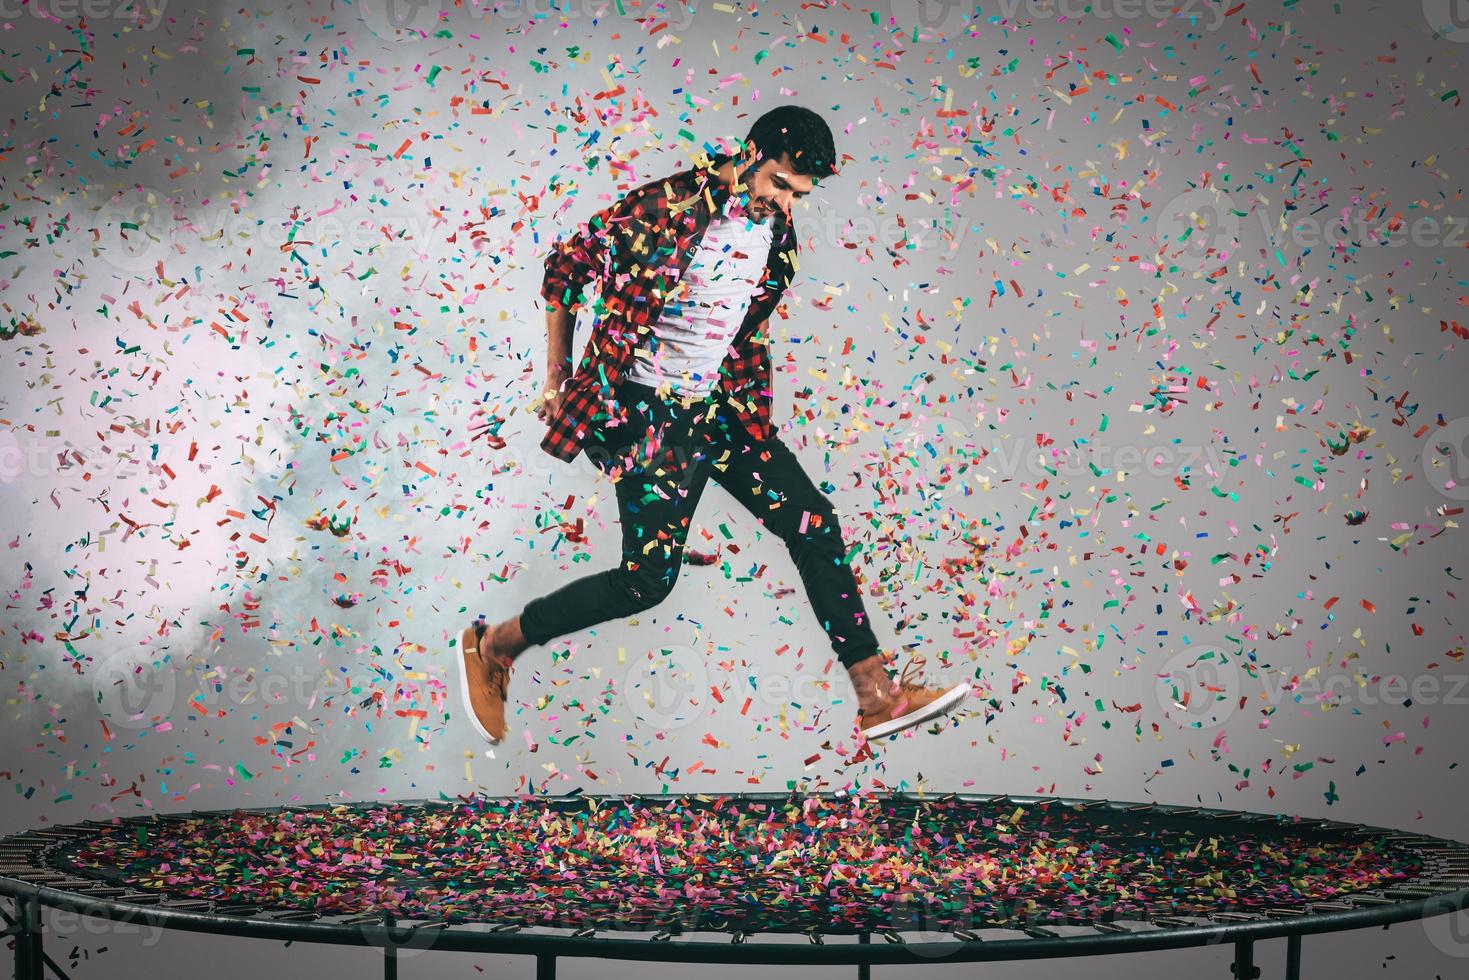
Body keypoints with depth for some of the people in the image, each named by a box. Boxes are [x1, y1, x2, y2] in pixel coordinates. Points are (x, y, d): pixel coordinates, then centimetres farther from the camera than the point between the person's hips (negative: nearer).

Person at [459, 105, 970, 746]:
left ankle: (876, 695, 4)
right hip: (644, 410, -7)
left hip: (720, 406, 7)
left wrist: (751, 403, 21)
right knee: (649, 577, -13)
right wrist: (557, 379, -2)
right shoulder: (665, 206, -16)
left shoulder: (777, 234, 5)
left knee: (814, 525, -1)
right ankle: (493, 645, 4)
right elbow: (567, 266, -6)